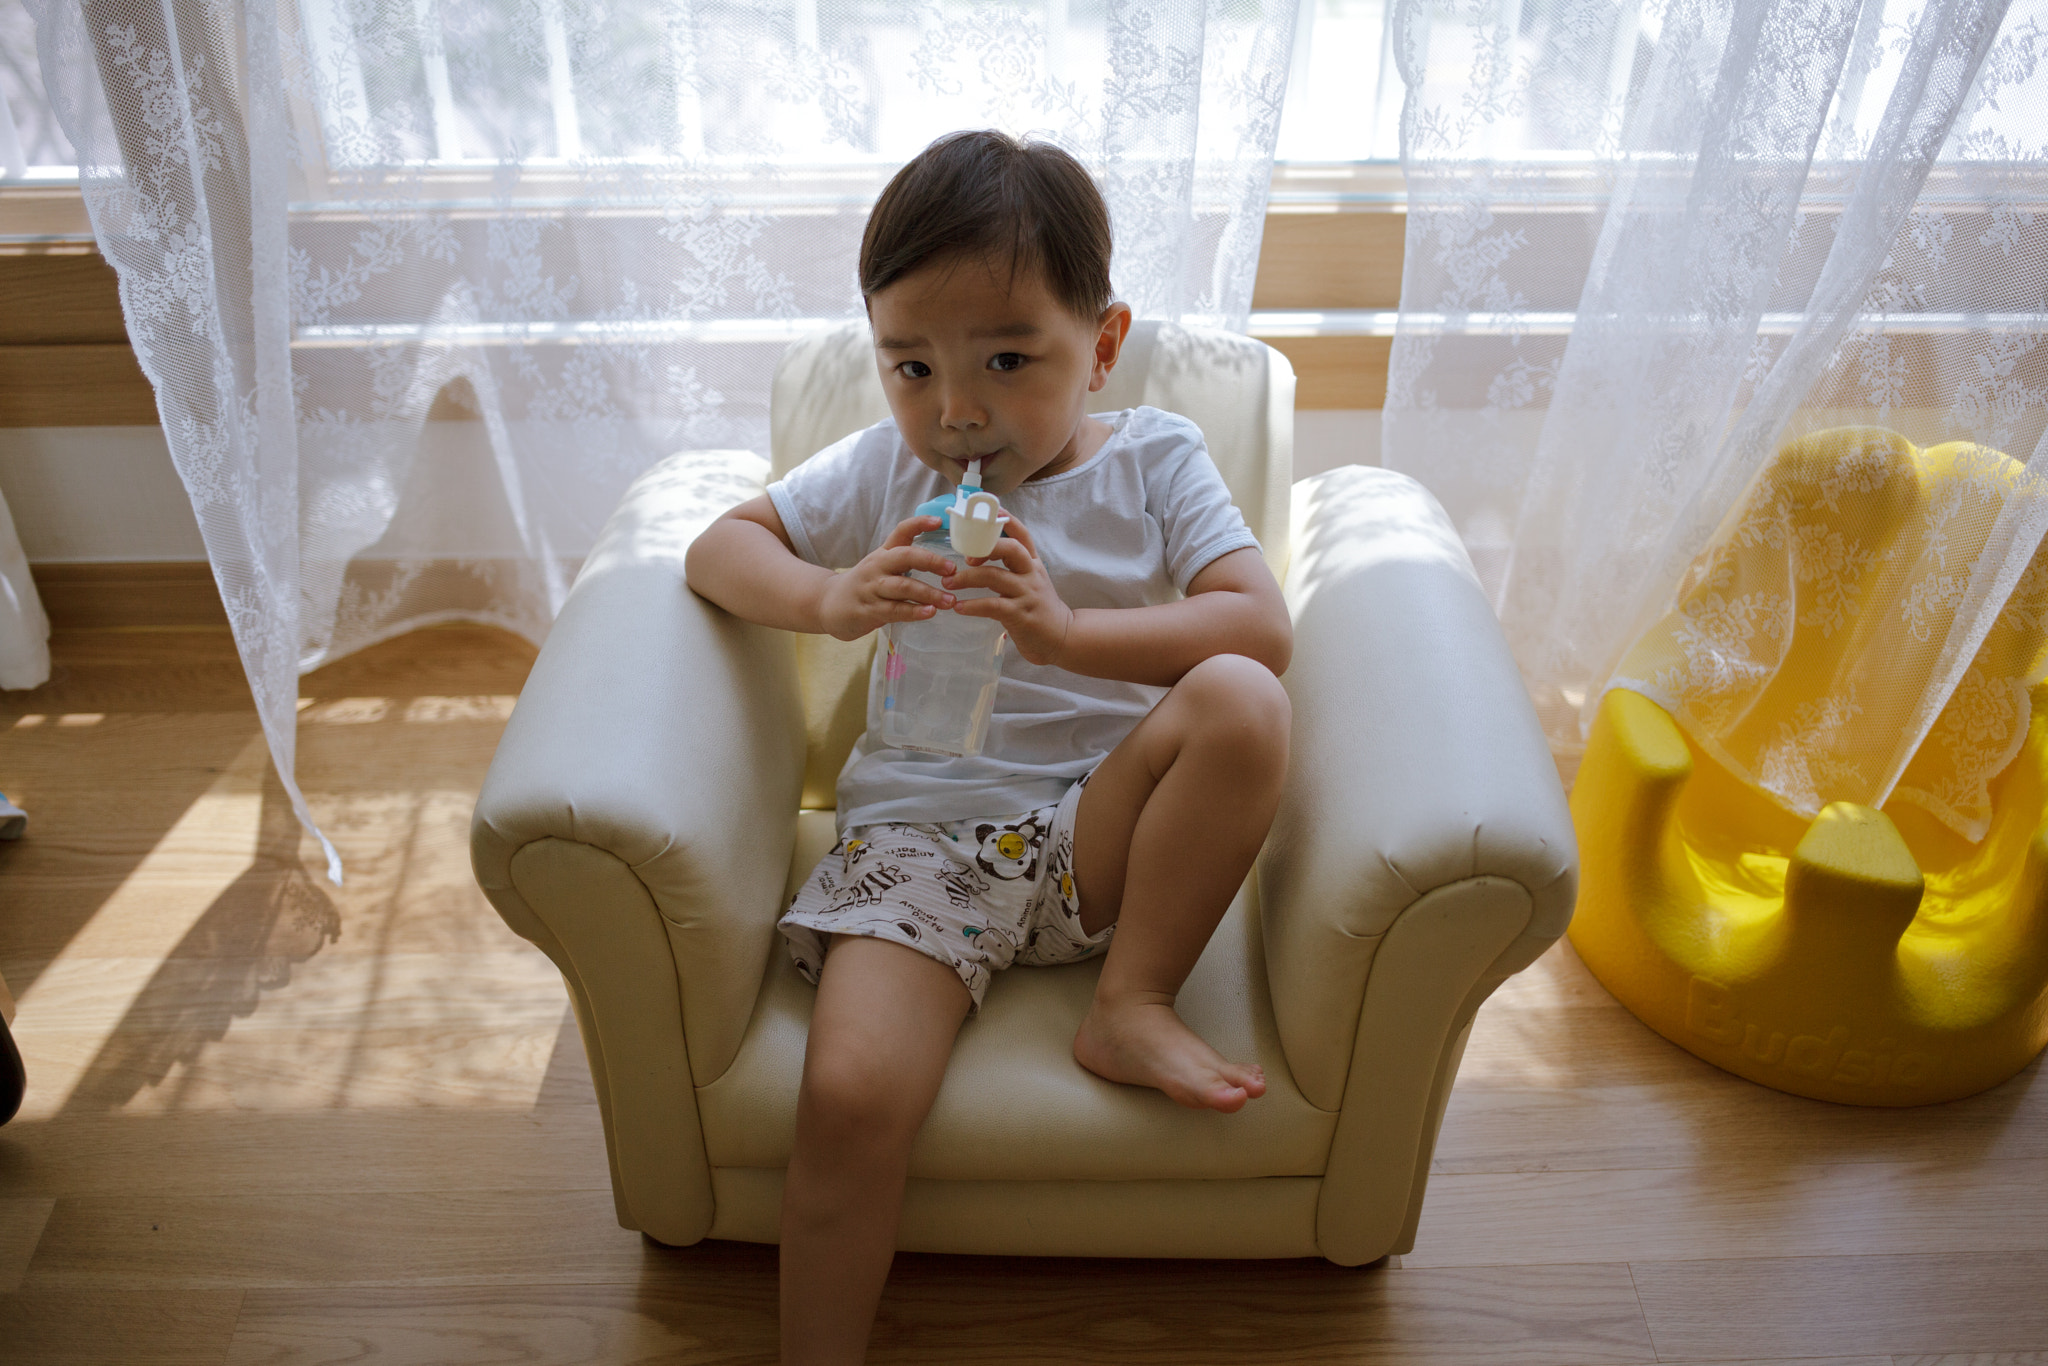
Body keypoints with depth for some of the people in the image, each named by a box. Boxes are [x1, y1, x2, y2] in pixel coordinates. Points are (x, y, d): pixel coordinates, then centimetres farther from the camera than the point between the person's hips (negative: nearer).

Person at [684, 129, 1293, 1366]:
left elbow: (1264, 628, -10)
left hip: (1096, 829, 0)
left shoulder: (1153, 461, 2)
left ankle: (1132, 1007, -14)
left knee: (1240, 702, -29)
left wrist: (1067, 630, -25)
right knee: (850, 1095, -24)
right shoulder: (884, 471, 9)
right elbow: (720, 548, 8)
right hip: (920, 836, 0)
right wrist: (830, 600, -14)